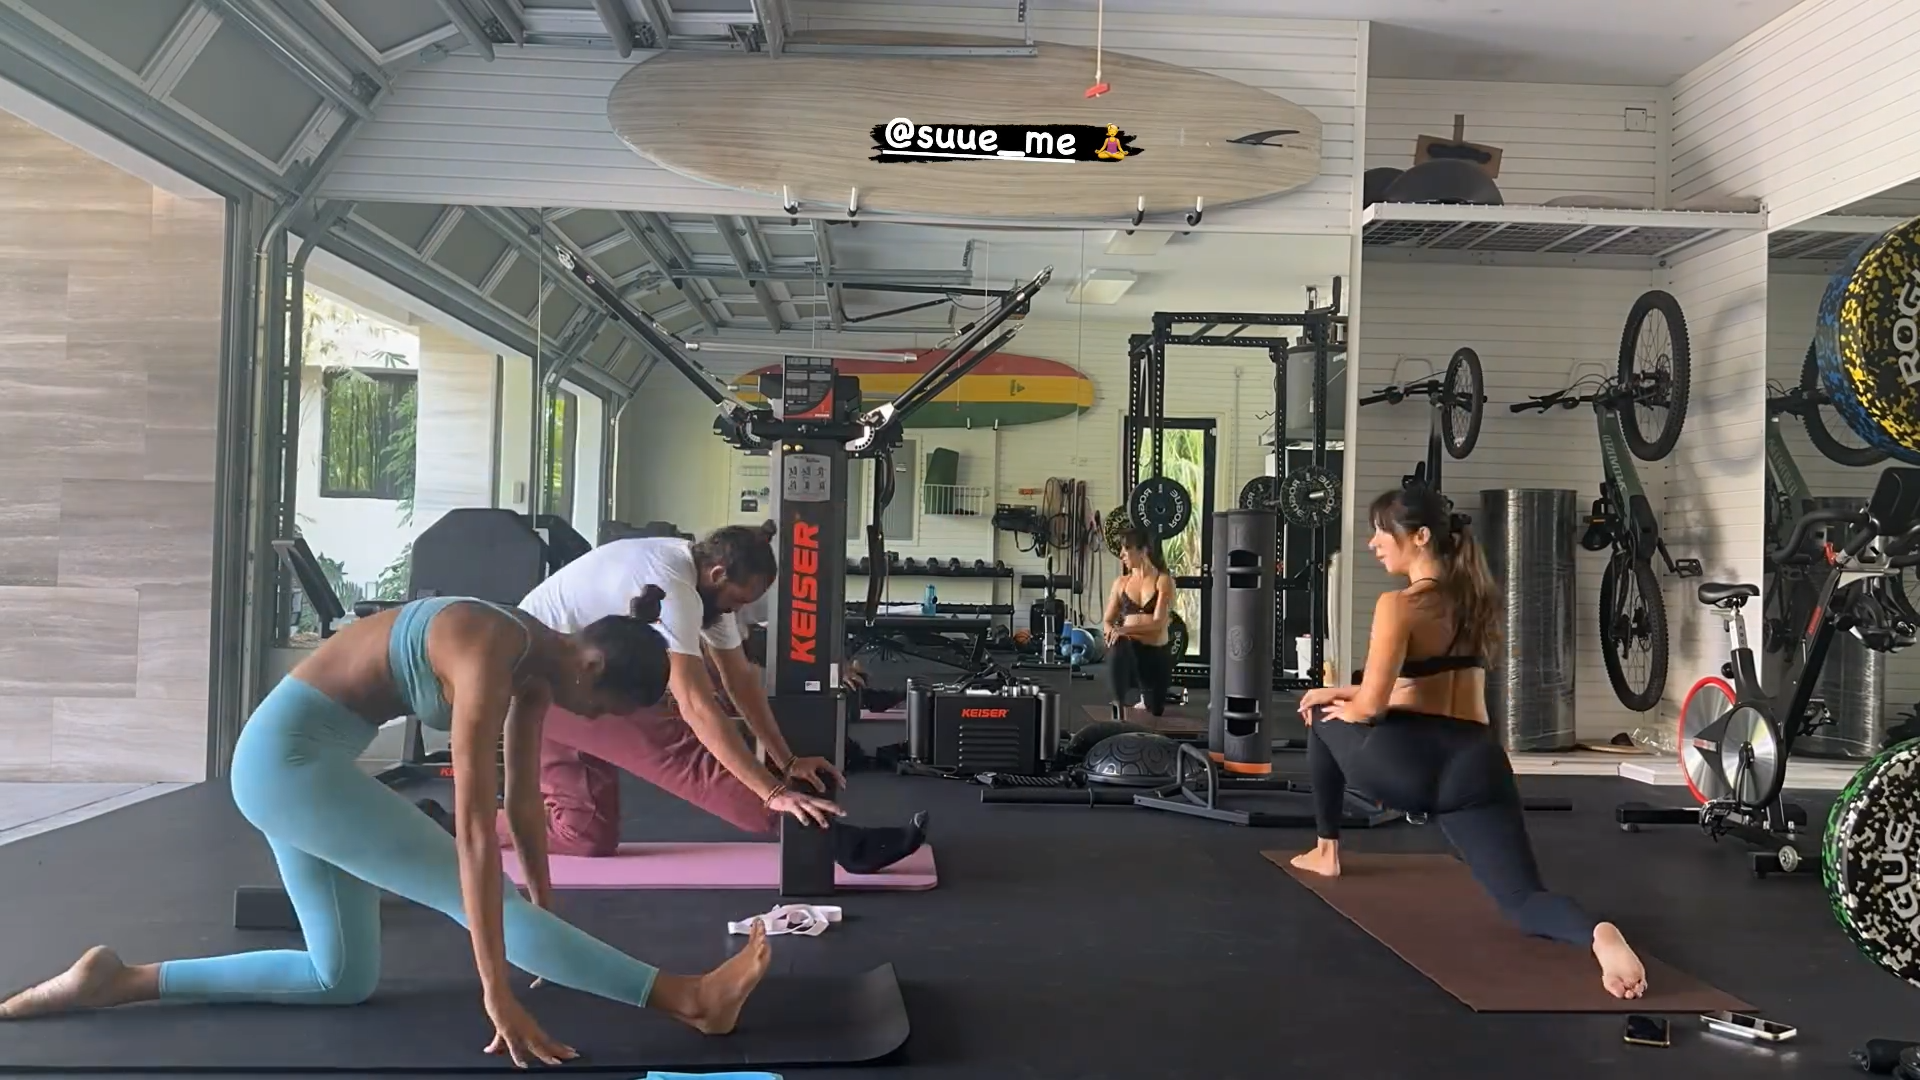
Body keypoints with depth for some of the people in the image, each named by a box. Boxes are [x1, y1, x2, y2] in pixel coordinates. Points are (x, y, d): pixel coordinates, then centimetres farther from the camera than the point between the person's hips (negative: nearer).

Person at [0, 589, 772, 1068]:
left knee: (345, 979, 13)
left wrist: (546, 912, 17)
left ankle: (120, 981, 14)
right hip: (287, 756, -10)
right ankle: (688, 998, -18)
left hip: (304, 757, 10)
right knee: (480, 899, -16)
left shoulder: (534, 664, 1)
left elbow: (525, 804, 10)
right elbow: (475, 829, -32)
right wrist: (498, 994, -32)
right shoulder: (490, 658, -27)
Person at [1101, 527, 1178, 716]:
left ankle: (1146, 698, 49)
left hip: (1157, 653, -1)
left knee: (1155, 711, 11)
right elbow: (1107, 621, 7)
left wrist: (1124, 629, -28)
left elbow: (1158, 622, -16)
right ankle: (1119, 705, -28)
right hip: (1130, 649, 1)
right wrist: (1113, 632, -17)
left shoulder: (1164, 580, -6)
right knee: (1118, 646, -38)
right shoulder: (1121, 582, 6)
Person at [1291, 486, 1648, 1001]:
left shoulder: (1398, 605, -7)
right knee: (1525, 901, 1)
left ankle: (1326, 852, 36)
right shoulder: (1476, 599, 17)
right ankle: (1597, 934, -34)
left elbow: (1371, 707, -12)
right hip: (1475, 767, 5)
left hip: (1406, 764, -5)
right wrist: (1346, 693, 30)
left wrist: (1340, 708, 11)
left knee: (1323, 722, 28)